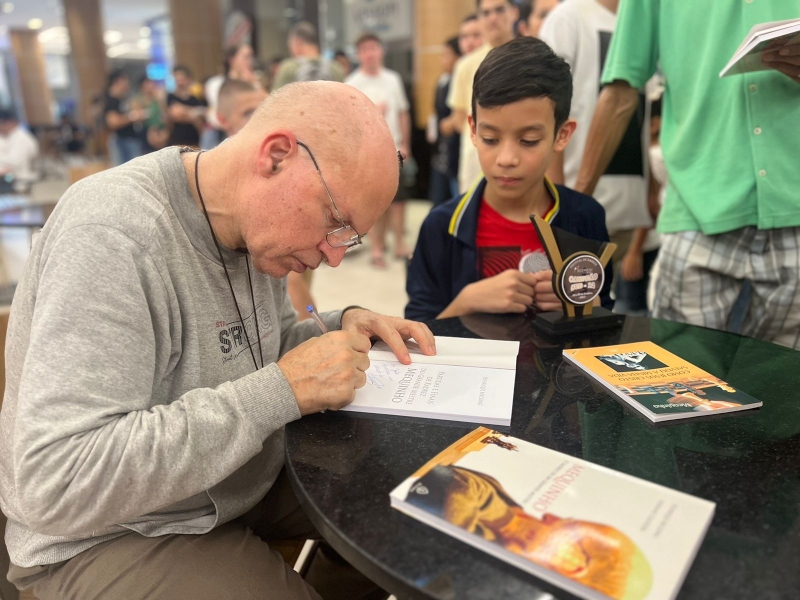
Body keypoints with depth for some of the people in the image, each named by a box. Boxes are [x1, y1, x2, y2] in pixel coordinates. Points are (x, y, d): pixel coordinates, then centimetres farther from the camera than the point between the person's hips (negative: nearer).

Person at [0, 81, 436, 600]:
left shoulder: (251, 217, -4)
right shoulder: (112, 234, -26)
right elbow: (58, 484, -30)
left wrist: (342, 330, -9)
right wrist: (281, 391, -31)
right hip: (113, 534, -6)